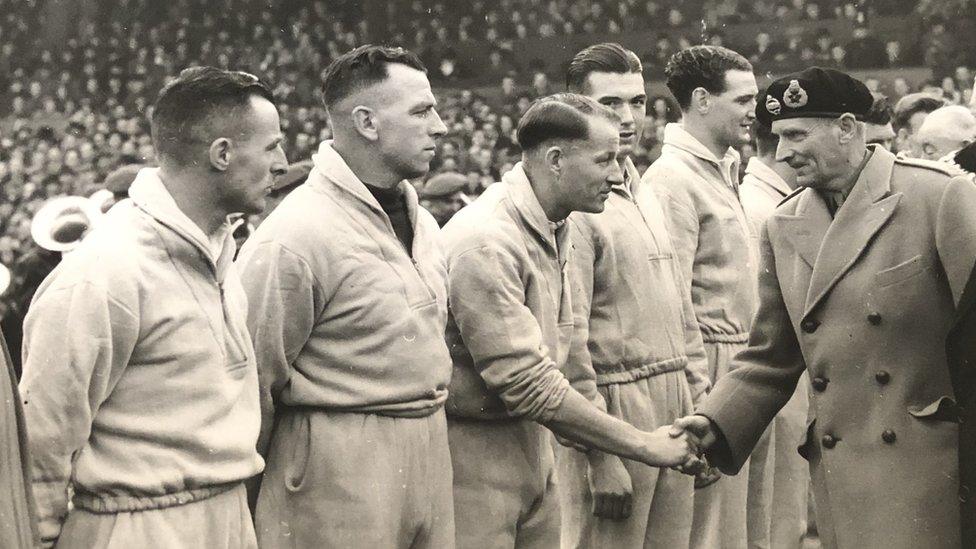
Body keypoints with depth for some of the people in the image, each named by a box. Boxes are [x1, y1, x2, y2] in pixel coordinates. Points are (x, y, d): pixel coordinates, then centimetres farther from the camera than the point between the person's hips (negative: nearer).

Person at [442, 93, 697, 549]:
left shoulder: (553, 229, 9)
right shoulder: (486, 242, -22)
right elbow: (526, 383, -24)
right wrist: (643, 446, -18)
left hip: (532, 441, 9)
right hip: (474, 455, -9)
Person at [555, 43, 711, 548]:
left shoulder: (645, 196, 14)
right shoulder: (573, 205, -12)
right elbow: (568, 337, -16)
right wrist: (601, 458, -17)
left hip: (674, 408, 8)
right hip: (615, 407, -8)